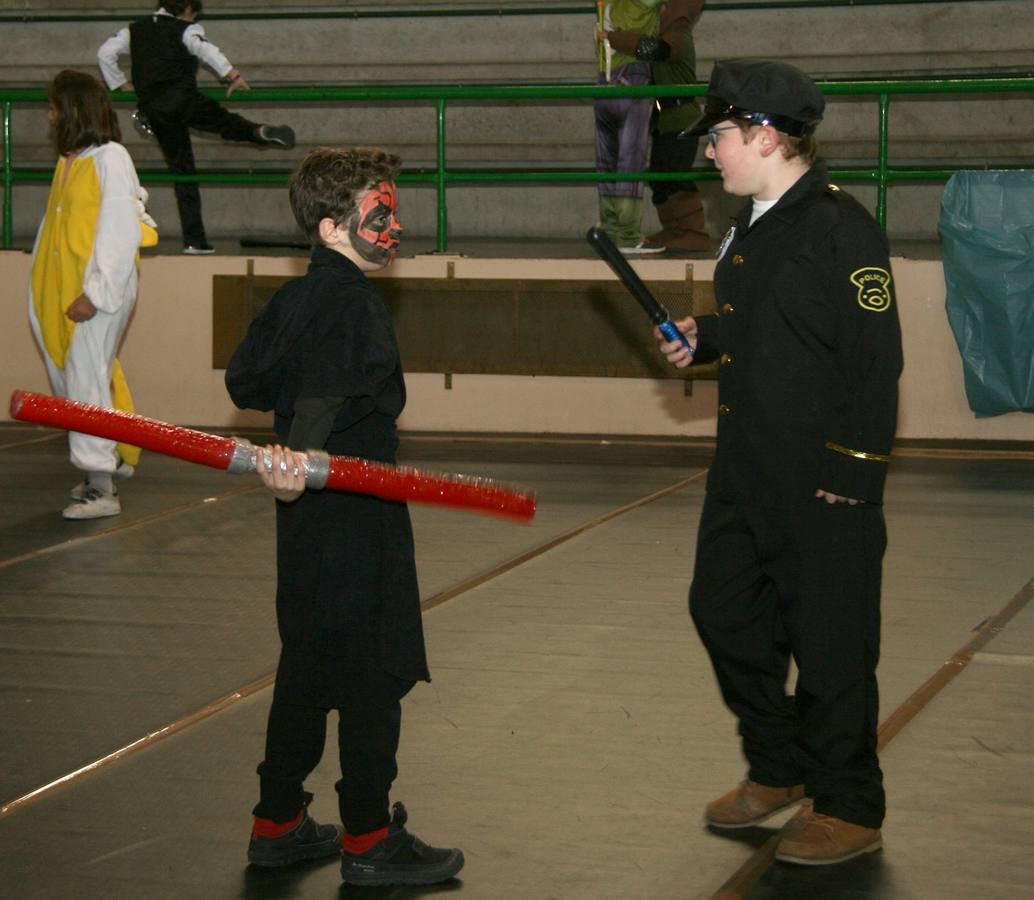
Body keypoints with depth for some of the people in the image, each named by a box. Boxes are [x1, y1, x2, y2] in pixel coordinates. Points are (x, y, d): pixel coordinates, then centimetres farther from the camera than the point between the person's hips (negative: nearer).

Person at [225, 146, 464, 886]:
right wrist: (302, 457, -50)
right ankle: (369, 839, 6)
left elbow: (245, 382, 14)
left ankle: (278, 823, 24)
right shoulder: (353, 303, -17)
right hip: (353, 512, -10)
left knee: (308, 665, 16)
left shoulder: (296, 298, 10)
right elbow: (323, 391, -34)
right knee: (373, 671, -1)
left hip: (309, 513, 10)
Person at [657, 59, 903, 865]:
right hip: (745, 468, 10)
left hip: (821, 482, -10)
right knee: (723, 611, 17)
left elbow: (875, 362, -19)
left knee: (829, 643, 1)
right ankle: (778, 770, 34)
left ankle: (849, 810, 17)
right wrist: (701, 341, 7)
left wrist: (850, 477, -20)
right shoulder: (754, 225, 12)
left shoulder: (842, 230, -17)